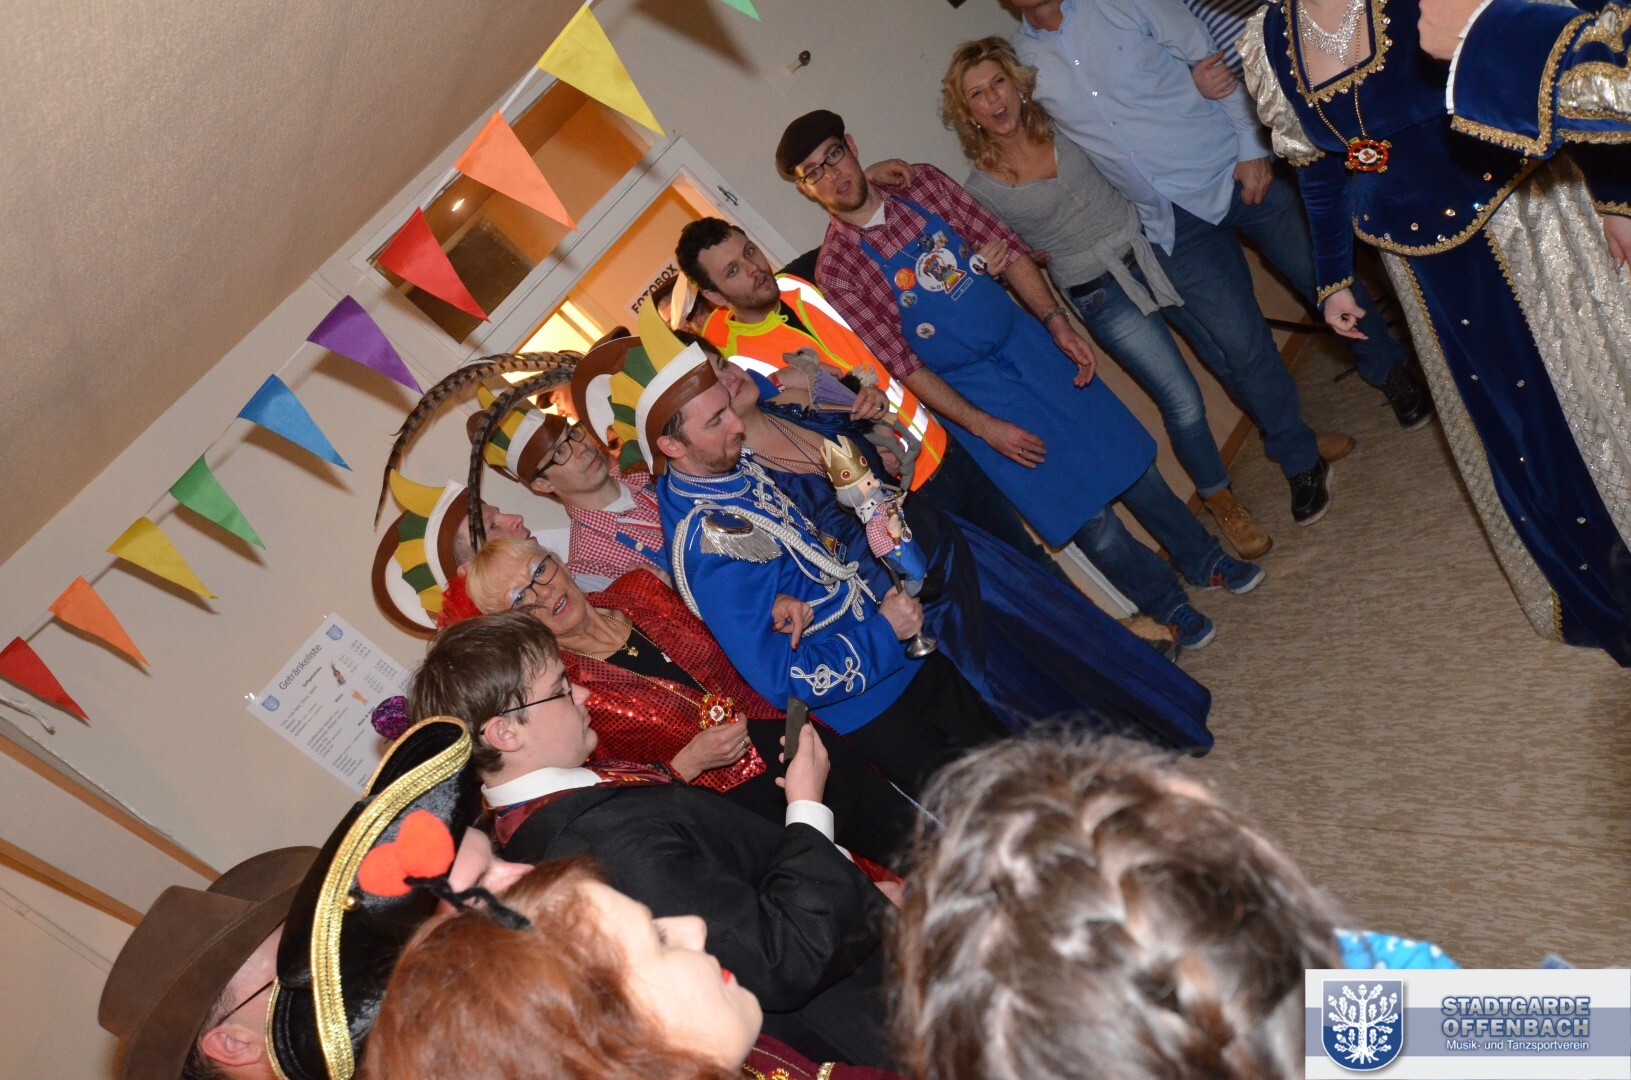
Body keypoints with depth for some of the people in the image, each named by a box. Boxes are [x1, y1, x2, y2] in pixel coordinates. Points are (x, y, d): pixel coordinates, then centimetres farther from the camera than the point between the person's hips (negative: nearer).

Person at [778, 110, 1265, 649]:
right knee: (1092, 522, -1)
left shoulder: (922, 183, -3)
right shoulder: (836, 271, -15)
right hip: (971, 391, -4)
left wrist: (1057, 322, -9)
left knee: (1133, 465, 13)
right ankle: (1168, 606, 26)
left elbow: (1008, 248, 2)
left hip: (1029, 344, 4)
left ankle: (1203, 560, 39)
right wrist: (983, 426, -17)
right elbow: (902, 364, -15)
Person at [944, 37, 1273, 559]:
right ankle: (1220, 501, 19)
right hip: (1102, 294, -3)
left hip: (1155, 245, 4)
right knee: (1181, 397, -5)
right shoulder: (982, 189, -7)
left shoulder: (1062, 124, 0)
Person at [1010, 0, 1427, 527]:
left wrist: (1252, 147, -10)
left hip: (1233, 172, -1)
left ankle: (1390, 373, 38)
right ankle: (1300, 463, 21)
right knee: (1238, 346, -1)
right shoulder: (1022, 58, 1)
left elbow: (1212, 62, -3)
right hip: (1174, 224, 1)